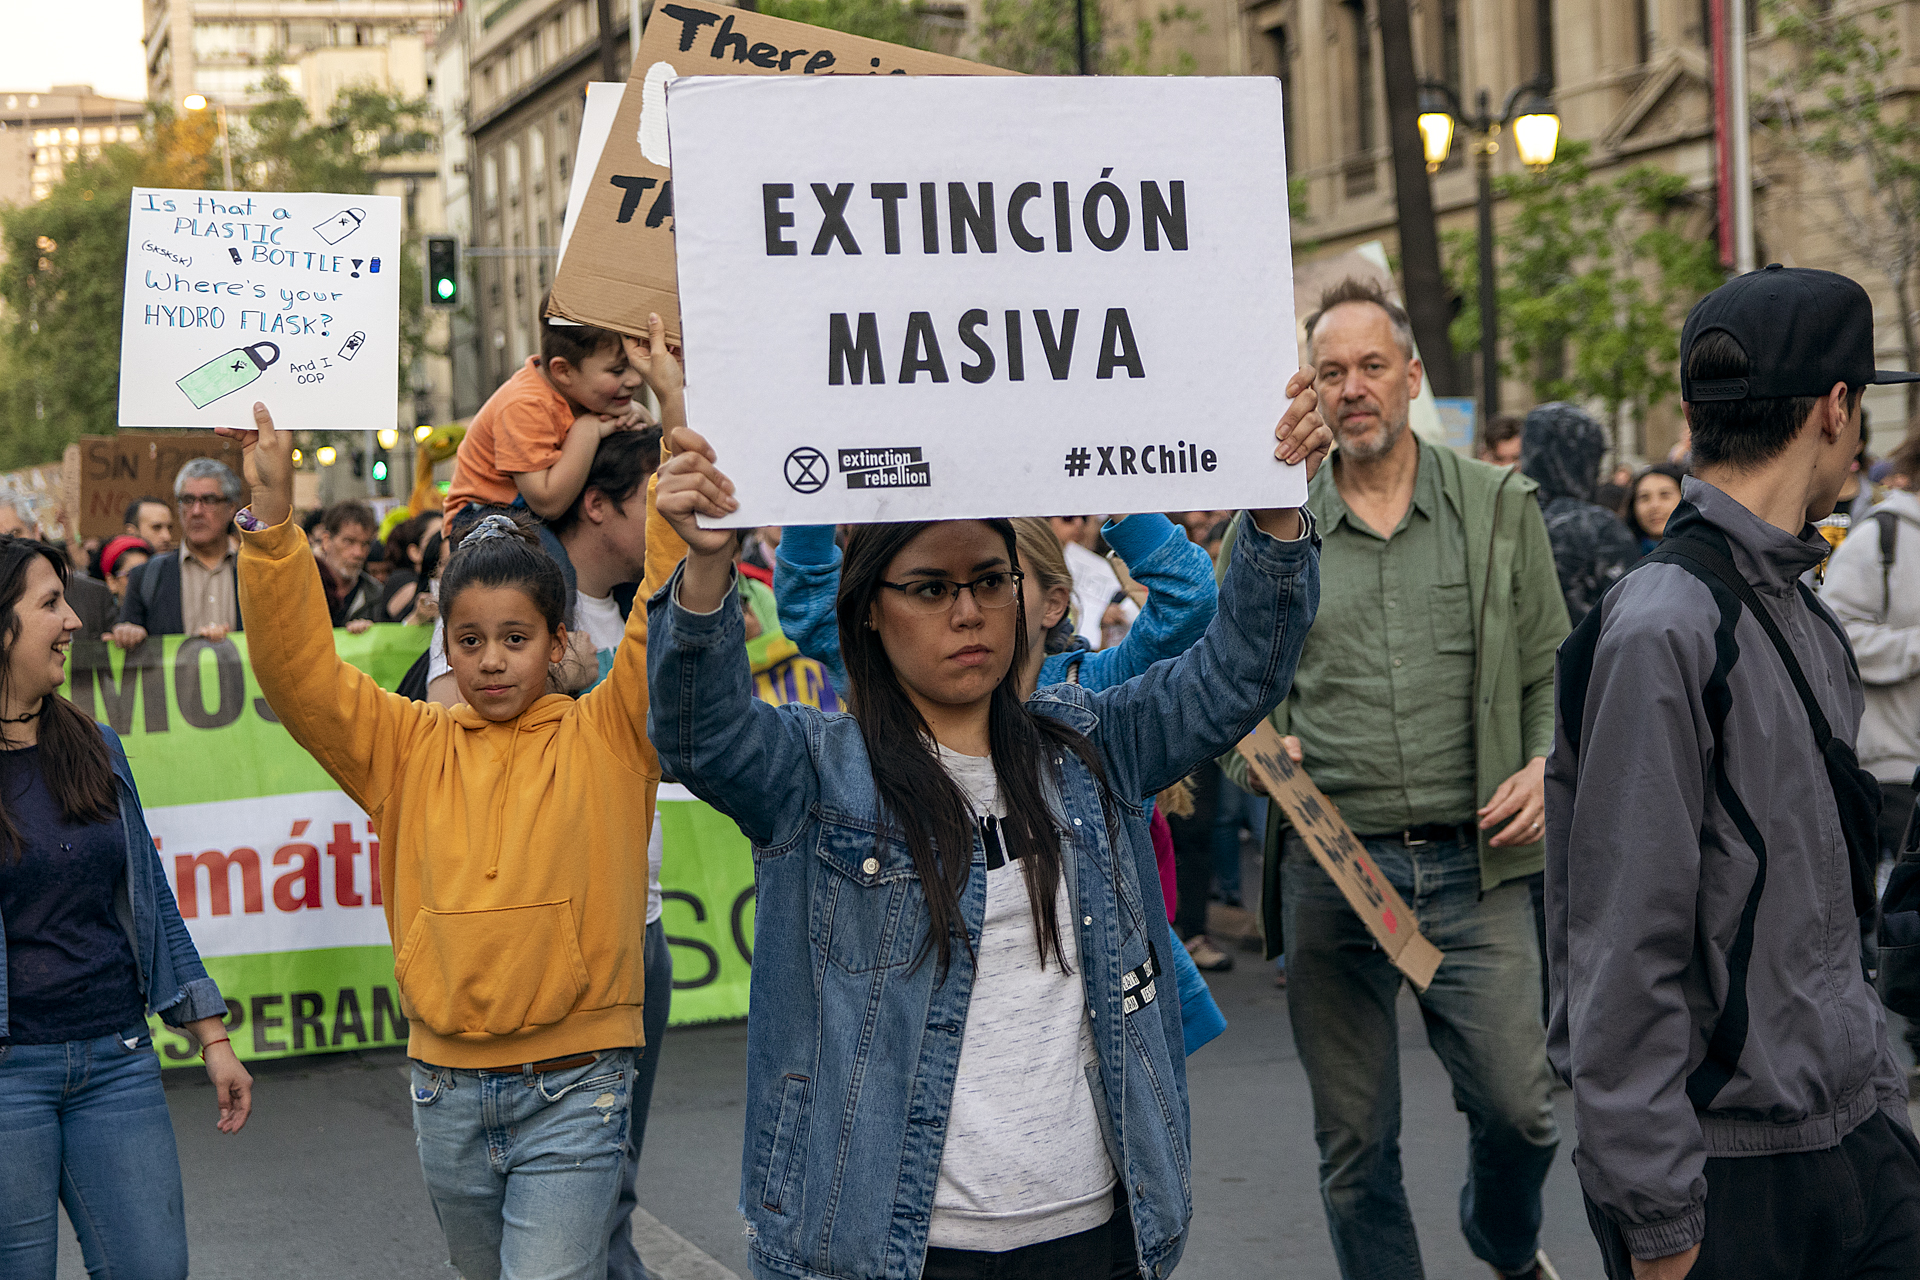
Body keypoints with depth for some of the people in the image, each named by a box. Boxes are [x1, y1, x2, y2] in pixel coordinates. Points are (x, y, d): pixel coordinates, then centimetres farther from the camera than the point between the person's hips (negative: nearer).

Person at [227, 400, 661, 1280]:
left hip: (572, 1088, -4)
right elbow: (298, 671, -3)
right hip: (447, 1090, 4)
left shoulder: (604, 738, 0)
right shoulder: (409, 746, 6)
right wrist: (272, 510, -13)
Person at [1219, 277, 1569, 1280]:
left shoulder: (1500, 507, 7)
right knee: (1353, 1140, 7)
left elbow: (1550, 670, 11)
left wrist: (1545, 767, -7)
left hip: (1474, 862, 0)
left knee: (1519, 1108, 0)